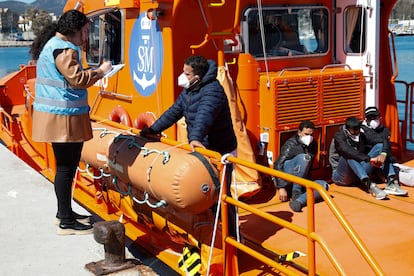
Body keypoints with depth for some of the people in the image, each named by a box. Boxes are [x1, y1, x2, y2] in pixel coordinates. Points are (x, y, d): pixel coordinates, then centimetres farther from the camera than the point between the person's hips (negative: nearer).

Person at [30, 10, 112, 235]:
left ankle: (64, 212, 29)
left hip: (60, 117, 11)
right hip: (62, 119, -11)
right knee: (66, 167, -5)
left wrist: (92, 73, 10)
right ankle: (66, 223, 1)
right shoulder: (64, 49, -16)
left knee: (66, 165, 18)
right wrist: (99, 71, -11)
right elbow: (77, 79, -24)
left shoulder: (54, 45, 17)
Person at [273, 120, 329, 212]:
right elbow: (278, 165, -20)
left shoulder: (313, 145, 8)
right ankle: (296, 193, -26)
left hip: (300, 183, 6)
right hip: (284, 179, -6)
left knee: (324, 185, -21)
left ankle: (299, 201, -43)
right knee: (304, 157, -28)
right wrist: (281, 188, -27)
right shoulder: (291, 145, -11)